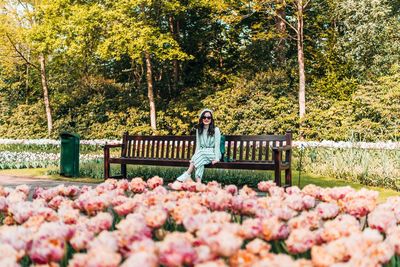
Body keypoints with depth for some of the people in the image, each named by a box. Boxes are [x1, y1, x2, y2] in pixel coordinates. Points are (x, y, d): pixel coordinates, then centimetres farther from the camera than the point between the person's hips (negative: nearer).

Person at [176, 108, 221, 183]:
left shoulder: (216, 130, -2)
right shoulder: (199, 130, 11)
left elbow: (217, 145, -9)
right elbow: (198, 145, 5)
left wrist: (216, 158, -20)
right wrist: (195, 156, -11)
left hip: (213, 153, -3)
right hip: (202, 153, 3)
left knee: (200, 153, -33)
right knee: (199, 160, -33)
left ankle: (187, 174, -38)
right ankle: (198, 182, -46)